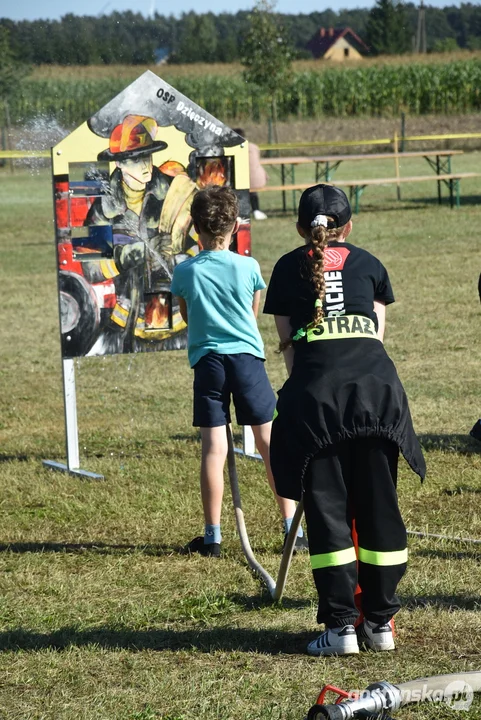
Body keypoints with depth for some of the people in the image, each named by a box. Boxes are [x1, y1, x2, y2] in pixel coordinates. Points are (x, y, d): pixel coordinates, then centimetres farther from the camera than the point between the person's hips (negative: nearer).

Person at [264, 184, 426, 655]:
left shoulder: (288, 268, 18)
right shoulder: (368, 264, 20)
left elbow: (287, 343, 16)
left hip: (315, 388, -1)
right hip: (377, 383, 1)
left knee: (327, 508, 3)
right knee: (379, 505, 8)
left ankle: (341, 626, 1)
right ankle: (380, 622, 12)